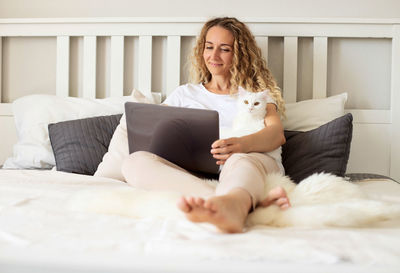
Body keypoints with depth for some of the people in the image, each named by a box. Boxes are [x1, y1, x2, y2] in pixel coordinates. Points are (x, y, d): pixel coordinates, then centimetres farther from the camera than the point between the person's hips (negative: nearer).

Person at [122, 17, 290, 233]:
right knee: (135, 162, -27)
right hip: (193, 177, 2)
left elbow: (276, 131, 1)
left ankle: (232, 204, -75)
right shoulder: (185, 94, 30)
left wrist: (242, 145, -24)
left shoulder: (256, 93, 21)